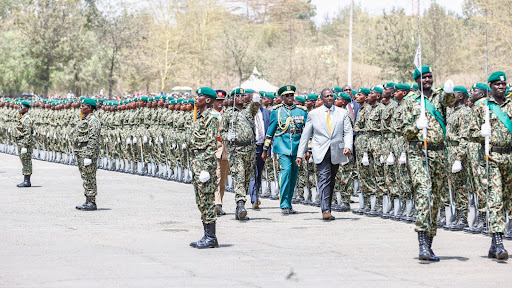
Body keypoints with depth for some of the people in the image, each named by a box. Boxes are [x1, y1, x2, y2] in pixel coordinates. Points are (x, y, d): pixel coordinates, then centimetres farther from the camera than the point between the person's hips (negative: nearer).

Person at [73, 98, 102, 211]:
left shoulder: (93, 121, -13)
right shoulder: (84, 119, 18)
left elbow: (93, 140, -19)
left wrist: (88, 156, -23)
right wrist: (78, 154, 22)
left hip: (88, 151, -10)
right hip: (80, 151, 10)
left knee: (89, 177, -8)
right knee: (85, 176, 11)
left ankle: (92, 203, -5)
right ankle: (88, 201, 15)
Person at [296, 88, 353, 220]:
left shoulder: (342, 113, 11)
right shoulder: (313, 114, 8)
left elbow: (348, 132, 6)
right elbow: (305, 135, 10)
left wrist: (348, 146, -13)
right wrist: (300, 154, 7)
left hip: (336, 152, 3)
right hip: (321, 152, -2)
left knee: (331, 181, 9)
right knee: (324, 178, -16)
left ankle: (328, 207, 19)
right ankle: (326, 211, -24)